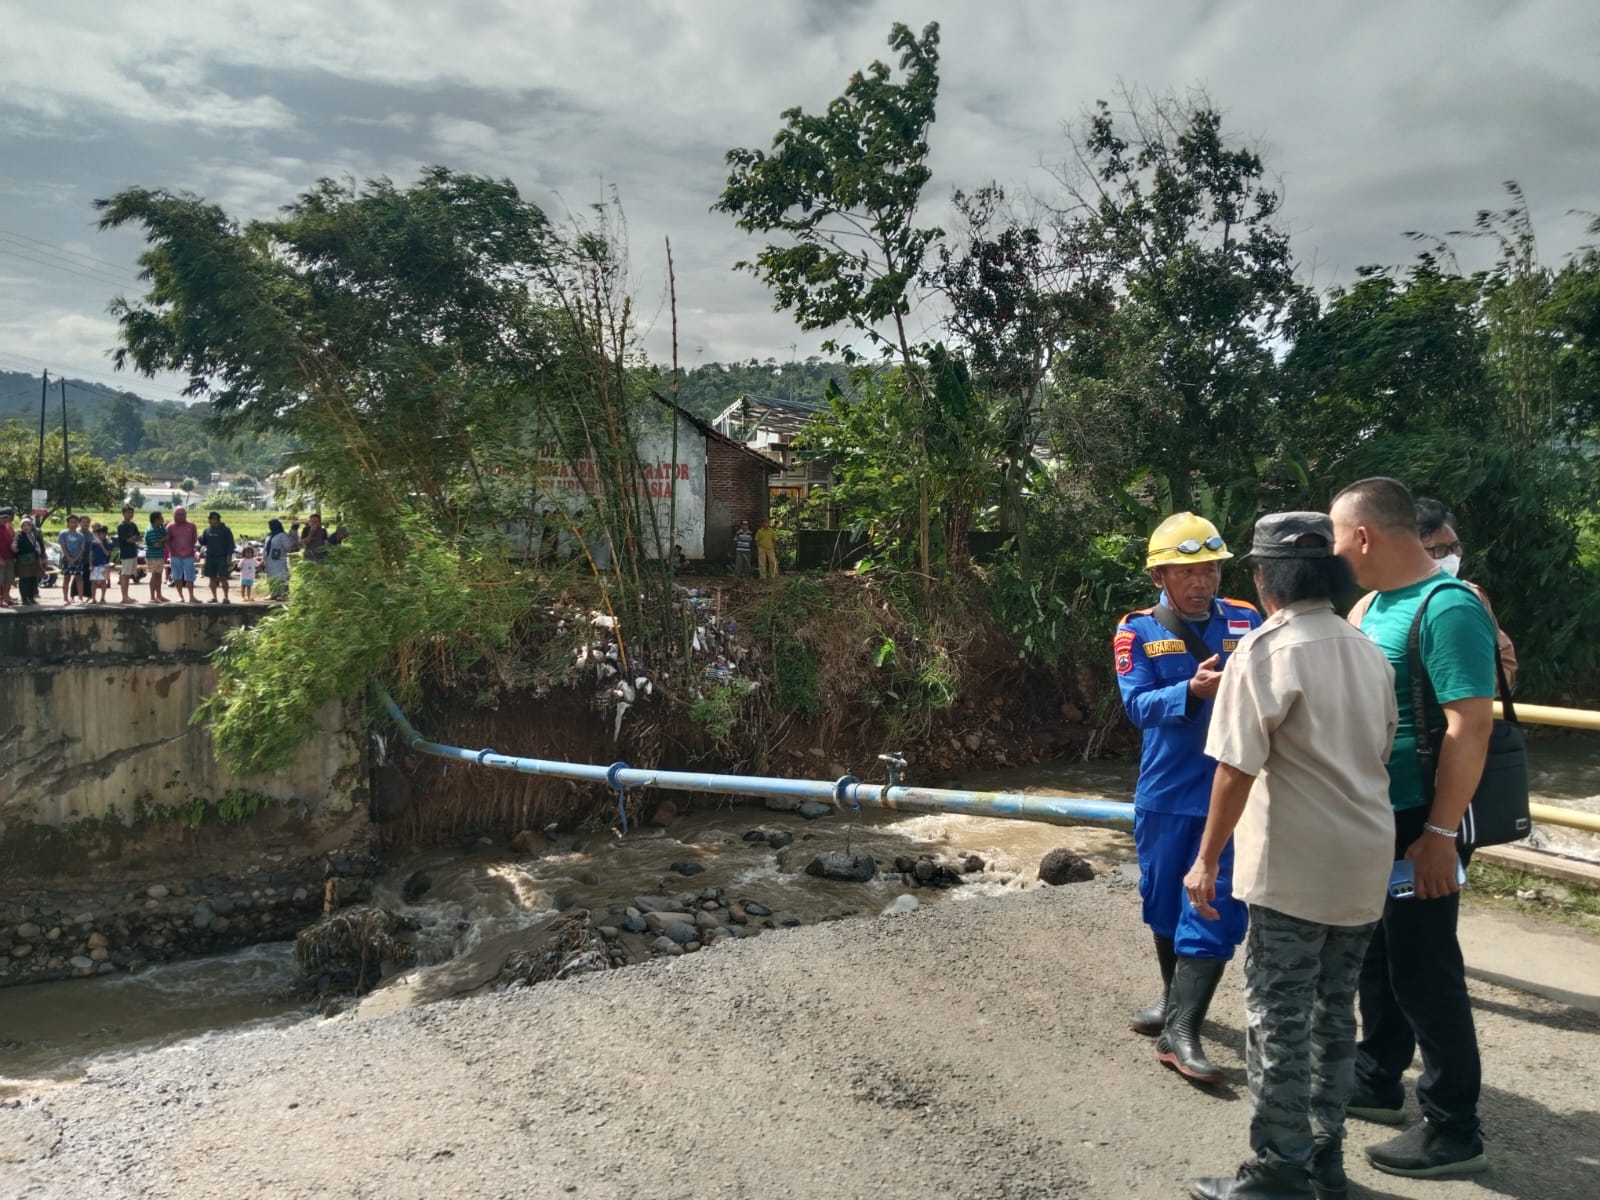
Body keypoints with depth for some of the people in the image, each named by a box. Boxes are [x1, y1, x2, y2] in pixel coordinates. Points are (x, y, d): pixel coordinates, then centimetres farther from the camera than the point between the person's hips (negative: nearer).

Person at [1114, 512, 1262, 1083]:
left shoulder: (1246, 622, 0)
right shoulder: (1137, 631, -2)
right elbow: (1137, 705, -13)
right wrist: (1192, 691, -30)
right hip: (1165, 790, 1)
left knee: (1213, 908, -4)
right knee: (1163, 901, 15)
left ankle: (1181, 1030, 3)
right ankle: (1174, 995, 38)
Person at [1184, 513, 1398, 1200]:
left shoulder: (1265, 650, -15)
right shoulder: (1368, 652, 9)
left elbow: (1236, 769, -17)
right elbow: (1382, 750, 16)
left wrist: (1207, 860, -10)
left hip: (1294, 869, -7)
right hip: (1364, 864, 7)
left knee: (1279, 1021, 3)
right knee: (1334, 1014, 16)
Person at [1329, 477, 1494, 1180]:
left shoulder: (1448, 609, -20)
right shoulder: (1378, 602, 8)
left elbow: (1470, 727, -24)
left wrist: (1440, 834, -24)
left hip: (1419, 826, -9)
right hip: (1372, 819, 9)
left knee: (1423, 972, 1)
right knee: (1375, 959, 20)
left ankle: (1453, 1132, 16)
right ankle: (1377, 1082, 36)